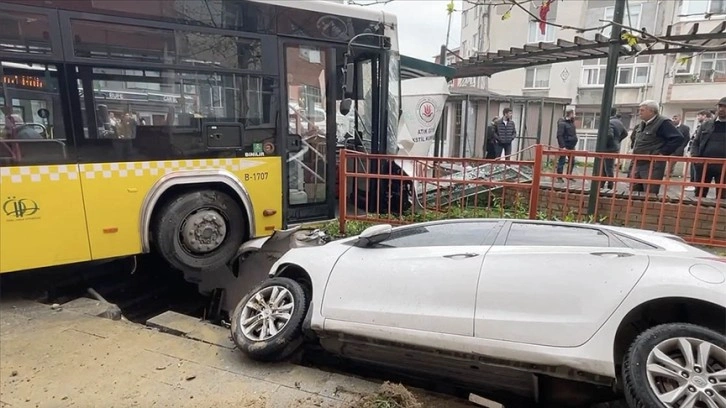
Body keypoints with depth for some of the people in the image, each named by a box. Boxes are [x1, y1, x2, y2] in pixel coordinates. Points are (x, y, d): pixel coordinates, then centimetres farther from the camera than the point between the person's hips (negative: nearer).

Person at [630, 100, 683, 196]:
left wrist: (663, 153, -18)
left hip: (652, 165, -9)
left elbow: (678, 138, -18)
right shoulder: (641, 125, 14)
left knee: (650, 195, -7)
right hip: (638, 164, 9)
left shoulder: (663, 123, -12)